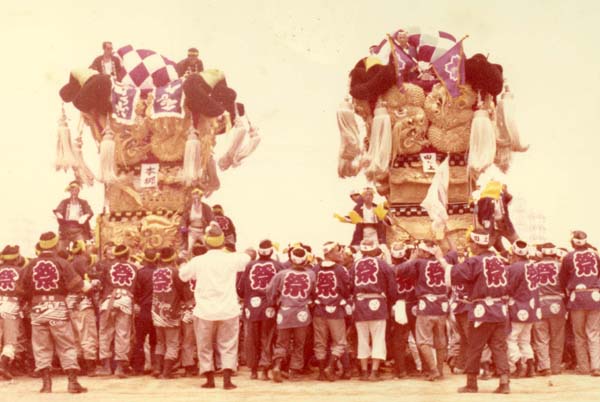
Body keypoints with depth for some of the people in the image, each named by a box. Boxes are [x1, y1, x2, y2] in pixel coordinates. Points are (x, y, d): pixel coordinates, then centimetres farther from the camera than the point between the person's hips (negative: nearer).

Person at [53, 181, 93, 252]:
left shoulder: (83, 203, 13)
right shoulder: (64, 202, 14)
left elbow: (90, 213, 0)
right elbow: (57, 210, 0)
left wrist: (85, 216, -23)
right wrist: (58, 214, -24)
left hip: (79, 228, -1)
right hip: (66, 228, 1)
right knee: (60, 250, -5)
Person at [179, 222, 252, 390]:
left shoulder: (198, 261, -6)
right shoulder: (232, 259, -5)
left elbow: (183, 275, 12)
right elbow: (248, 256, 16)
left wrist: (184, 264, 31)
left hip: (205, 312, 0)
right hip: (228, 311, 0)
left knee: (205, 347, 14)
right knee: (228, 346, 10)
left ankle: (210, 379, 17)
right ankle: (227, 379, 2)